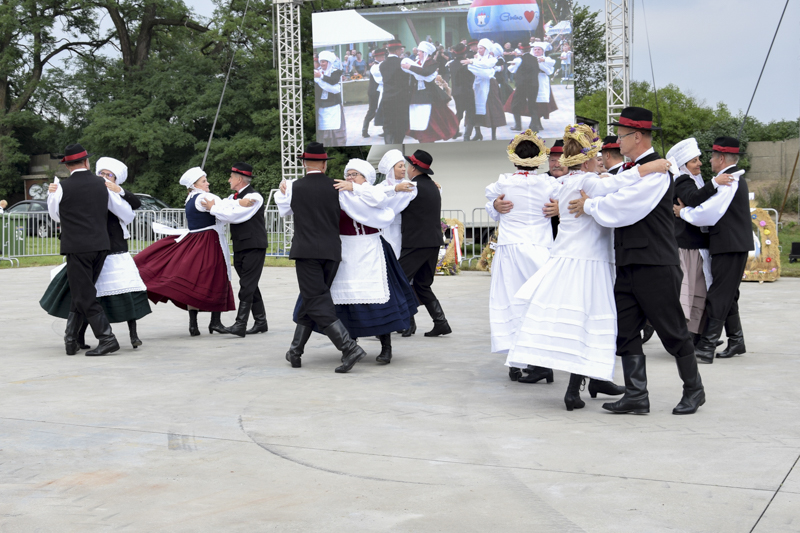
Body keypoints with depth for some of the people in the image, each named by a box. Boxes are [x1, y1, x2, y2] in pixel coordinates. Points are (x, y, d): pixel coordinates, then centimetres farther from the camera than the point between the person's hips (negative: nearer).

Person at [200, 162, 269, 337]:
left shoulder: (253, 197, -11)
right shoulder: (234, 197, 19)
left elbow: (234, 215, -19)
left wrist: (213, 208, -11)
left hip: (254, 246, -9)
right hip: (240, 247, 9)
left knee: (247, 285, -12)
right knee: (250, 285, 11)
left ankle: (240, 324, -18)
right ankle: (260, 322, 18)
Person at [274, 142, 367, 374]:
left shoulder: (294, 187, -3)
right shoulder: (337, 187, 1)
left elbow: (284, 210, 16)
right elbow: (342, 215, 11)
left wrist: (281, 190, 33)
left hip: (306, 251, -4)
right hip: (332, 251, 4)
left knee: (317, 303, -5)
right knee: (309, 299, 15)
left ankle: (349, 347, -18)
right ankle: (296, 350, 22)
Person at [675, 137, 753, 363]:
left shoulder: (728, 181, -17)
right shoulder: (736, 178, 16)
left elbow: (707, 214, -22)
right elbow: (714, 208, 20)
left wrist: (682, 211, -8)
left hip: (730, 246, -10)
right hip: (735, 245, 10)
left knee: (718, 296, -11)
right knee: (728, 295, 17)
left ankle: (706, 348, -11)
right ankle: (736, 341, 24)